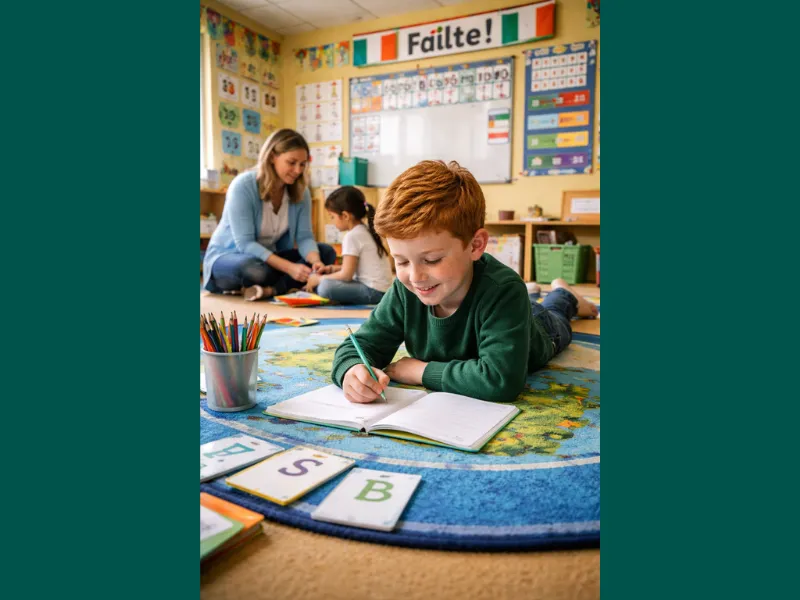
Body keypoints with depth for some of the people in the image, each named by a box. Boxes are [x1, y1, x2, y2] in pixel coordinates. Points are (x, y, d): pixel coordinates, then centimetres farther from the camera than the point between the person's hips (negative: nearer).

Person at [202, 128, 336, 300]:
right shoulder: (243, 186, -21)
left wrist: (316, 262, -33)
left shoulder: (300, 191, -6)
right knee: (256, 271, -42)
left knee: (326, 252, -14)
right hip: (228, 256, -6)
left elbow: (304, 236, -10)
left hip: (270, 256, 6)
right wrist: (289, 267, -37)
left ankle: (271, 290, -28)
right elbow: (245, 243, -27)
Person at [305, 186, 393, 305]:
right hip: (380, 289, 10)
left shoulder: (352, 236, -14)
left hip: (373, 291, -10)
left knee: (325, 287, -26)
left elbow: (346, 275, -15)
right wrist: (334, 268, 15)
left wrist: (319, 279, -3)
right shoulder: (366, 231, 13)